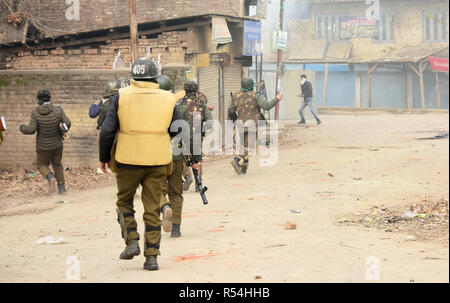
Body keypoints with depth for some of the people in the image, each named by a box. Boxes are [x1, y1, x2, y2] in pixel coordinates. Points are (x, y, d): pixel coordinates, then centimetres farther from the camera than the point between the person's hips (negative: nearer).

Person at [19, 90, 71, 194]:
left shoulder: (36, 113, -15)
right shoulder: (58, 110, -11)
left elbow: (31, 129, -15)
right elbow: (67, 123, -14)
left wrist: (22, 128, 5)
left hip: (43, 146, -2)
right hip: (57, 144, 2)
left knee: (42, 165, 17)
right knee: (57, 164, 20)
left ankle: (51, 178, -14)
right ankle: (61, 187, 13)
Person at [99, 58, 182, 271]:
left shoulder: (122, 96, -3)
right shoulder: (168, 99, 2)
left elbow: (107, 131, -4)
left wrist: (103, 158, 8)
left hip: (128, 160, -1)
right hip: (157, 162, 1)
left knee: (124, 202, 20)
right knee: (152, 209, 8)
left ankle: (131, 241, 6)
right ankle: (152, 256, 6)